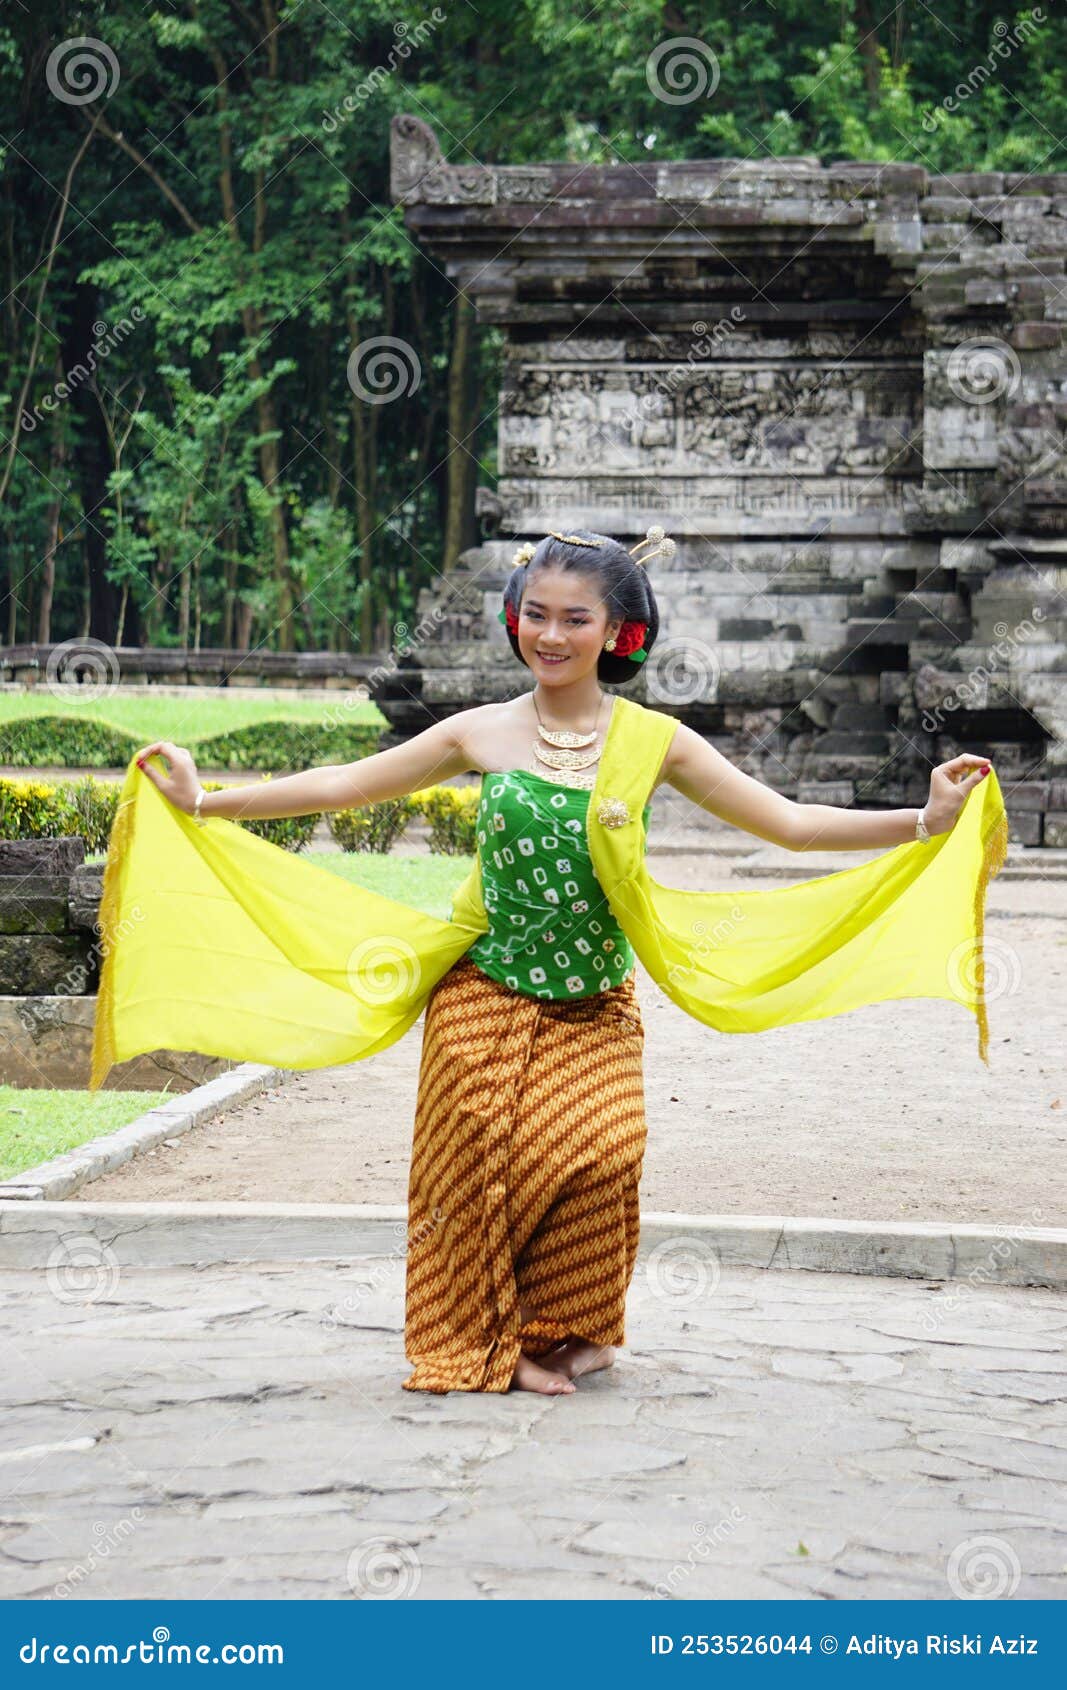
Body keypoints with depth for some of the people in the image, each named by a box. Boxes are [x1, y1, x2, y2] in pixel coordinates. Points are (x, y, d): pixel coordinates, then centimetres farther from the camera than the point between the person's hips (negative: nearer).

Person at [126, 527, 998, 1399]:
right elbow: (344, 784, 7)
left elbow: (788, 821, 1)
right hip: (487, 996, 0)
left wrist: (924, 822, -8)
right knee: (485, 1155, -8)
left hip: (595, 1008, 0)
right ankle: (494, 1340, 14)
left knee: (597, 1156, -17)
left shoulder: (654, 742, 1)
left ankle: (570, 1329, 8)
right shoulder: (483, 734, 1)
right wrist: (203, 799, 5)